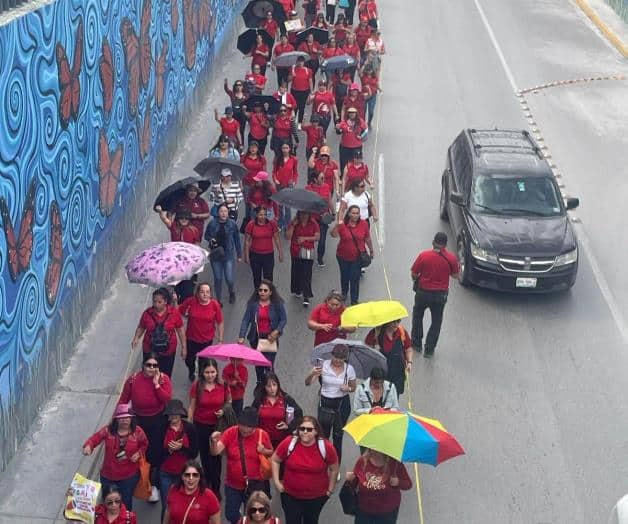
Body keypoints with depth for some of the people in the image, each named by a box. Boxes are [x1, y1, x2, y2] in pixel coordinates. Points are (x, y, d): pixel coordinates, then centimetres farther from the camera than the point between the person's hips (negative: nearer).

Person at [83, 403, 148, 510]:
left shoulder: (137, 432, -11)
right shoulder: (108, 430, -13)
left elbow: (144, 444, 6)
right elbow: (94, 439, -16)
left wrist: (139, 453, -13)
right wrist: (88, 446, -38)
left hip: (129, 476, -1)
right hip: (108, 475, 1)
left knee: (126, 503, 11)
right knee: (108, 501, 20)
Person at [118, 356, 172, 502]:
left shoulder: (164, 379, -12)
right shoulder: (133, 379, -12)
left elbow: (167, 400, -22)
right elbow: (123, 401, -4)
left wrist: (156, 384, -26)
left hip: (158, 421, -1)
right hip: (138, 420, 1)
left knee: (156, 453, 2)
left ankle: (154, 486, 18)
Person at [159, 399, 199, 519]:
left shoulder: (190, 428, -6)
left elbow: (194, 453, -6)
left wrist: (181, 448, -22)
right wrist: (169, 449, -22)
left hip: (184, 473, -1)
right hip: (166, 474, 1)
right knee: (166, 507, 7)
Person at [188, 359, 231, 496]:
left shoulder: (223, 386, -10)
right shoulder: (197, 386, -11)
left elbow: (229, 403, 6)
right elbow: (191, 407, -3)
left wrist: (223, 411, -14)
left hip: (218, 425, 0)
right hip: (201, 426, 1)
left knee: (216, 457, 3)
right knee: (205, 457, 15)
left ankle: (216, 489, 17)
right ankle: (208, 485, 34)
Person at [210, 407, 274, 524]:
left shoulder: (262, 435, -11)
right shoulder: (230, 433, -13)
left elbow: (271, 453, 4)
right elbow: (215, 452, -21)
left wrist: (264, 451, -18)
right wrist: (214, 442, -42)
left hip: (255, 485, -1)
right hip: (233, 484, 1)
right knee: (230, 514, 12)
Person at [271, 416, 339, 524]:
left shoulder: (326, 447, -17)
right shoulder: (288, 443, -17)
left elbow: (334, 469, -1)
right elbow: (275, 460, -1)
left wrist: (330, 489, 2)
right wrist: (277, 482, -4)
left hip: (317, 496, 0)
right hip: (290, 495, 0)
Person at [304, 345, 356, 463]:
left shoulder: (349, 369, -4)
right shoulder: (323, 365, -9)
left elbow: (353, 387, 10)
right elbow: (307, 383, -12)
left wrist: (348, 388, -14)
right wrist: (312, 374, -34)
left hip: (342, 403, 1)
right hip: (325, 403, -1)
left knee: (338, 435, 9)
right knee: (323, 434, 2)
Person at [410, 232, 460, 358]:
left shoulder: (424, 255, -15)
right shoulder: (451, 258, -12)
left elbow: (413, 274, -7)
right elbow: (455, 275, 1)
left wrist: (417, 280, 14)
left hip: (423, 292, -1)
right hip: (441, 294, 1)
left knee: (417, 315, 24)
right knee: (436, 321, 16)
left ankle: (417, 343, 29)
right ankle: (429, 349, 17)